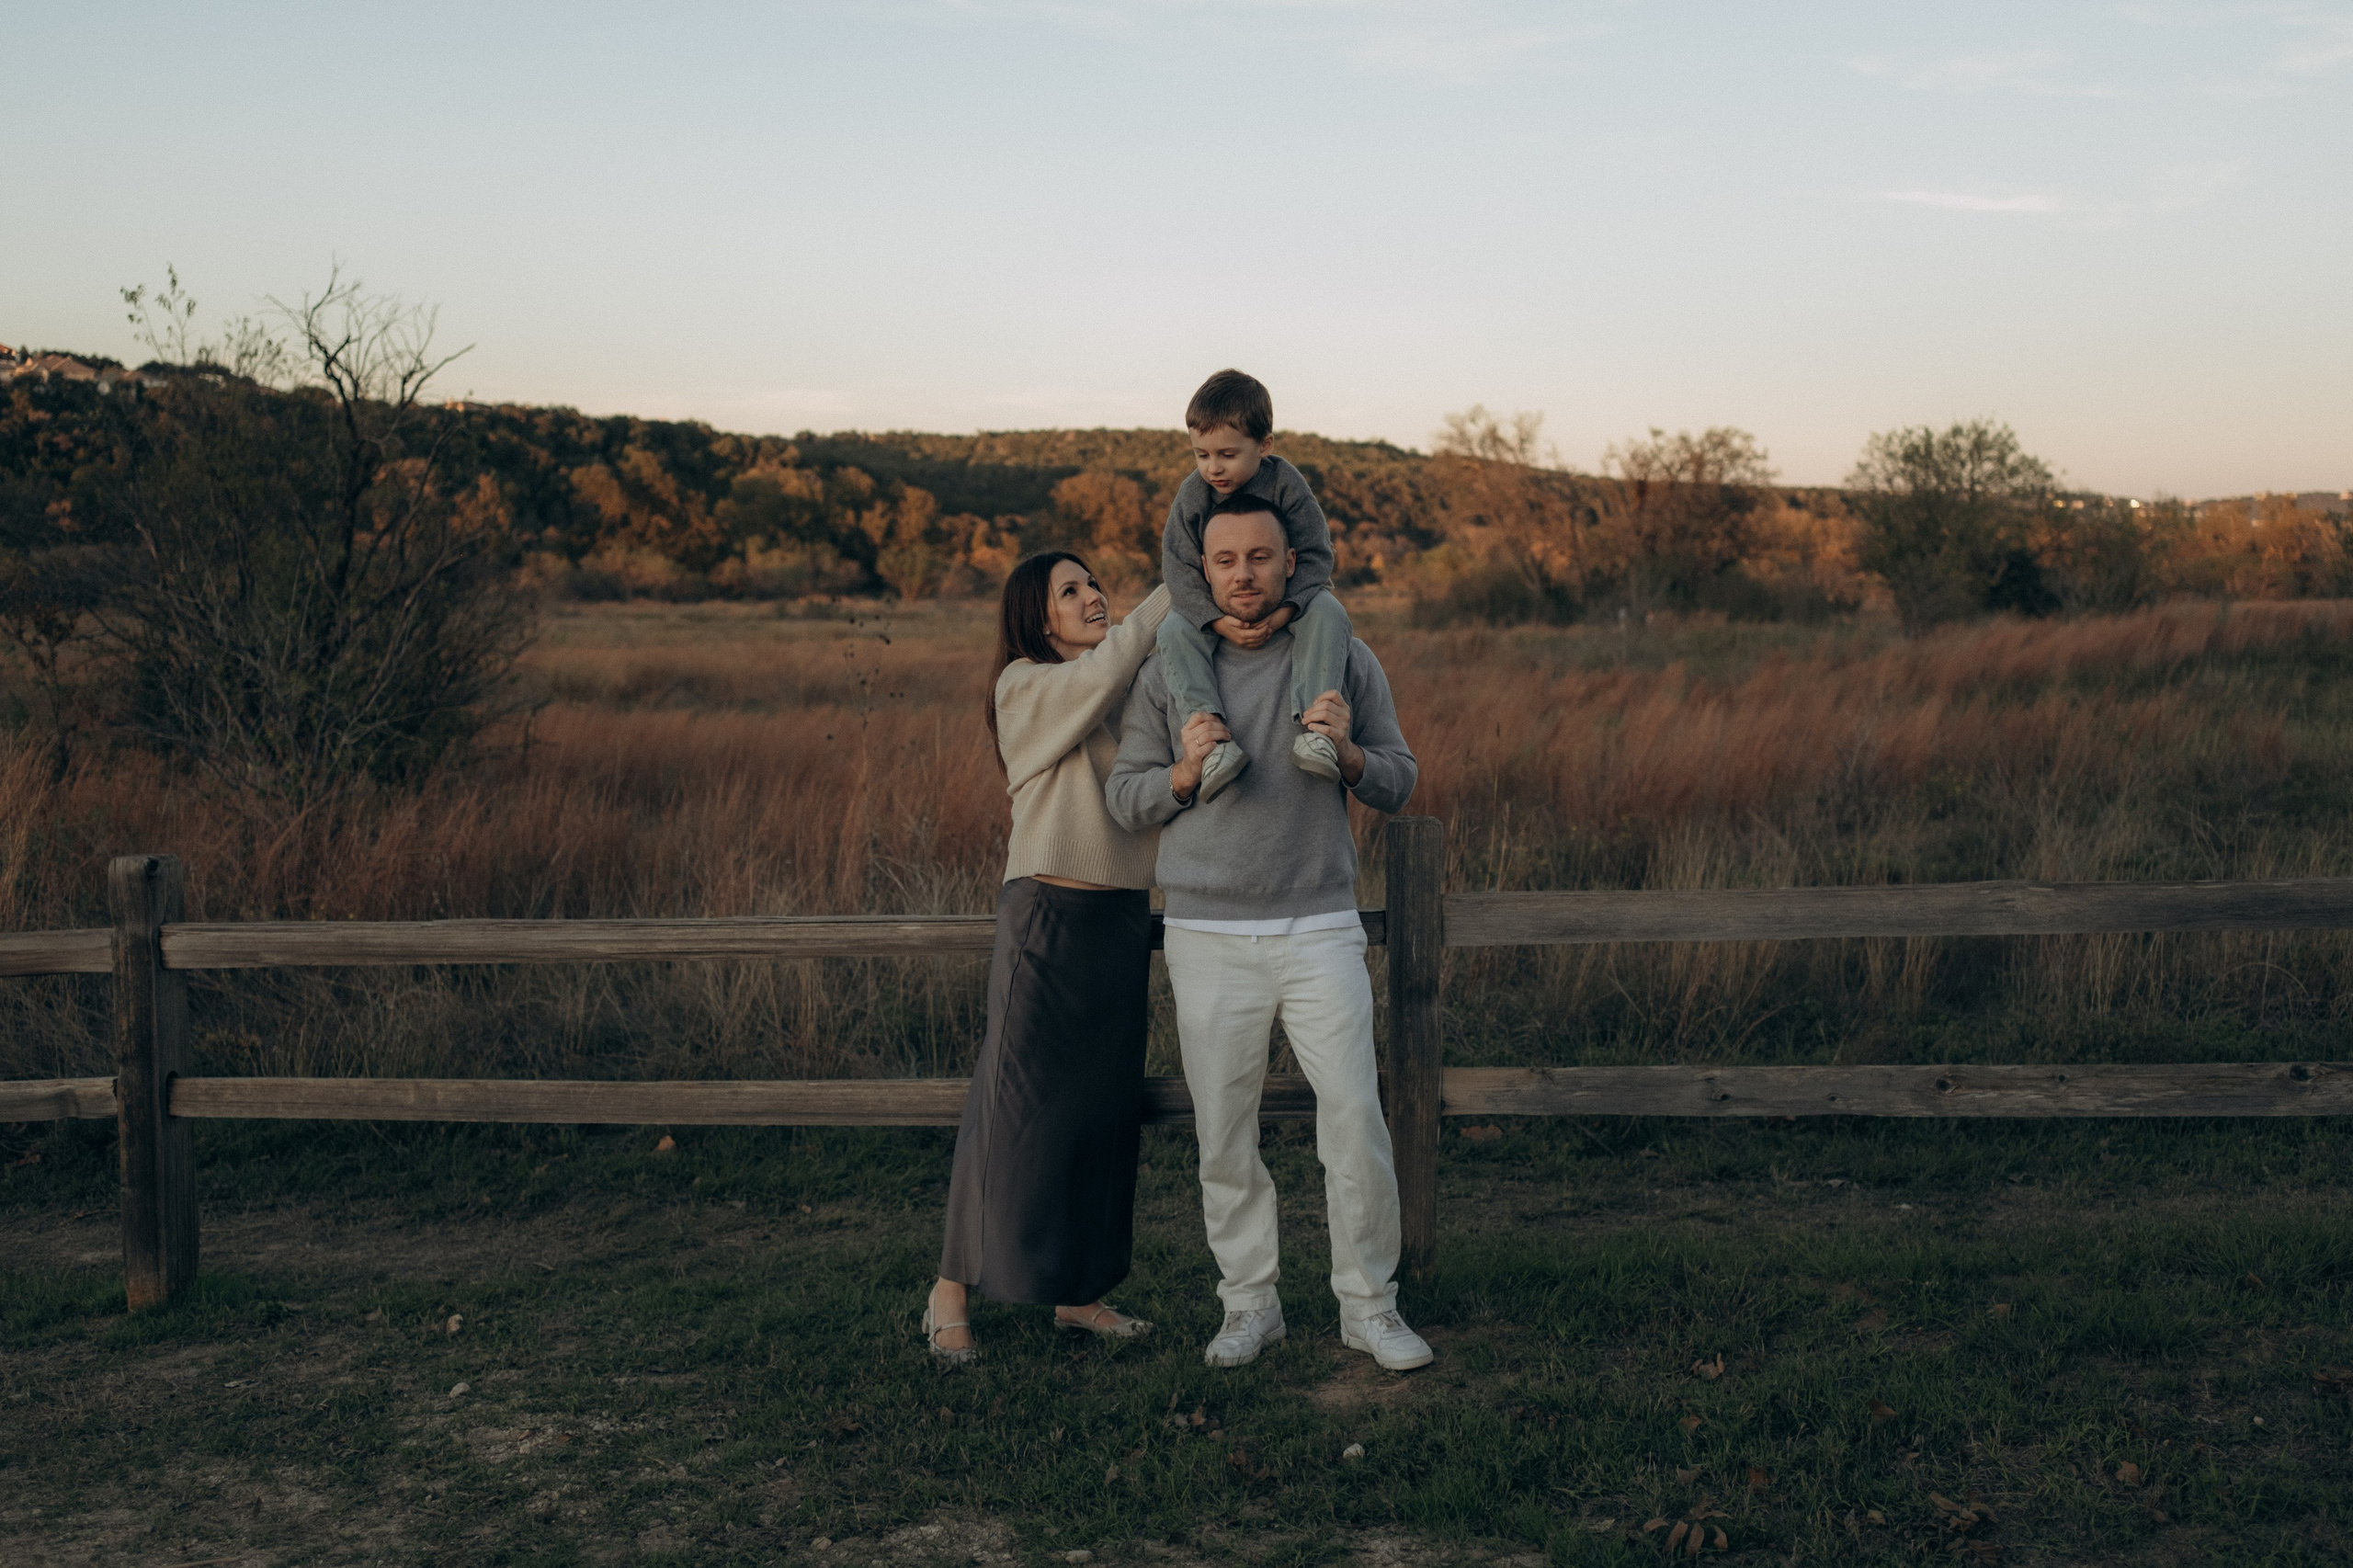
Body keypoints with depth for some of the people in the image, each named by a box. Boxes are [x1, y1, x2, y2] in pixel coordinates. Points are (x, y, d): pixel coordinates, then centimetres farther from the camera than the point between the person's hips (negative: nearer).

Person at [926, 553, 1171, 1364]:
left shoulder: (1130, 698, 15)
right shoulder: (1026, 687, -5)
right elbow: (1105, 667, -22)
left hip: (1122, 925, 7)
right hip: (1047, 921, -7)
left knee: (1104, 1110, 10)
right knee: (1014, 1113, -2)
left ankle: (1079, 1291, 21)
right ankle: (952, 1294, 10)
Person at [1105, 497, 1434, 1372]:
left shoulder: (1345, 659, 4)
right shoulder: (1167, 673, 4)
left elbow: (1398, 784, 7)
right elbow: (1124, 799, 6)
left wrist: (1349, 753, -13)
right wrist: (1184, 772, -13)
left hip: (1319, 929, 0)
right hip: (1208, 938, 1)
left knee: (1356, 1119, -4)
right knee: (1224, 1136, 5)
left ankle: (1369, 1306, 11)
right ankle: (1250, 1306, 20)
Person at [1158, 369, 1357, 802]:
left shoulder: (1286, 484, -14)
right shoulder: (1192, 494, -10)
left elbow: (1315, 557, -14)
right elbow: (1179, 567, -13)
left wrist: (1282, 614, -30)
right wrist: (1219, 623, -29)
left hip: (1286, 599, -1)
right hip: (1215, 606, 1)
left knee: (1328, 614, -32)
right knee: (1173, 631, -29)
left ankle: (1311, 723, -44)